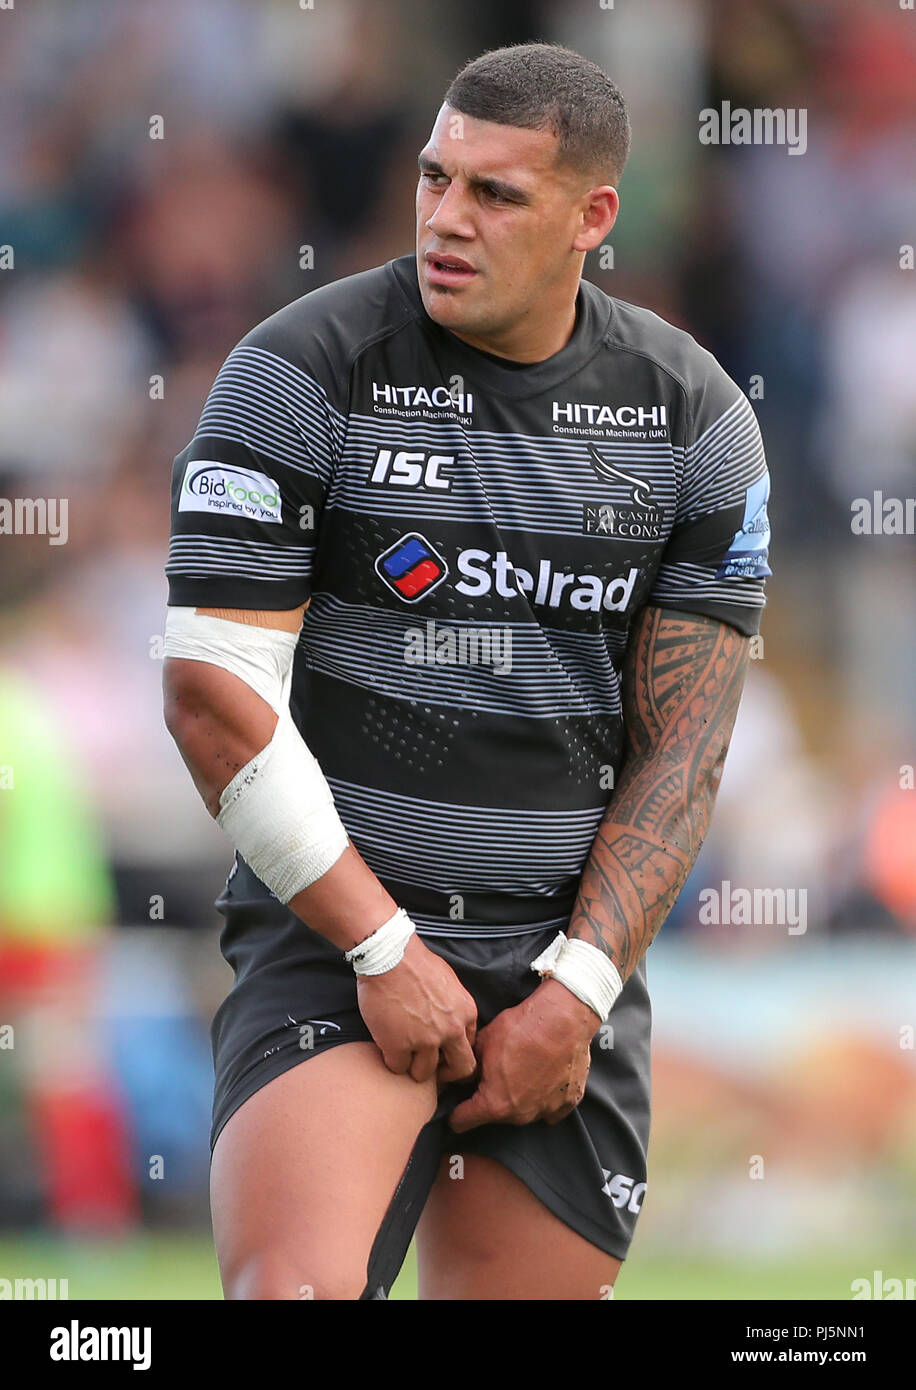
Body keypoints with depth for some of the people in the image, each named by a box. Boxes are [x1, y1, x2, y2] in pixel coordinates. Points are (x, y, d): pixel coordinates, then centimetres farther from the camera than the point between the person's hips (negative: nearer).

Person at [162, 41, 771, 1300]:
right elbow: (213, 694, -10)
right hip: (335, 930, -4)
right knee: (295, 1287, -28)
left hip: (568, 951, 4)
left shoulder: (694, 417, 4)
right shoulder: (302, 374, -7)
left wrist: (574, 995, -6)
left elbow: (682, 747, 5)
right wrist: (383, 950, -13)